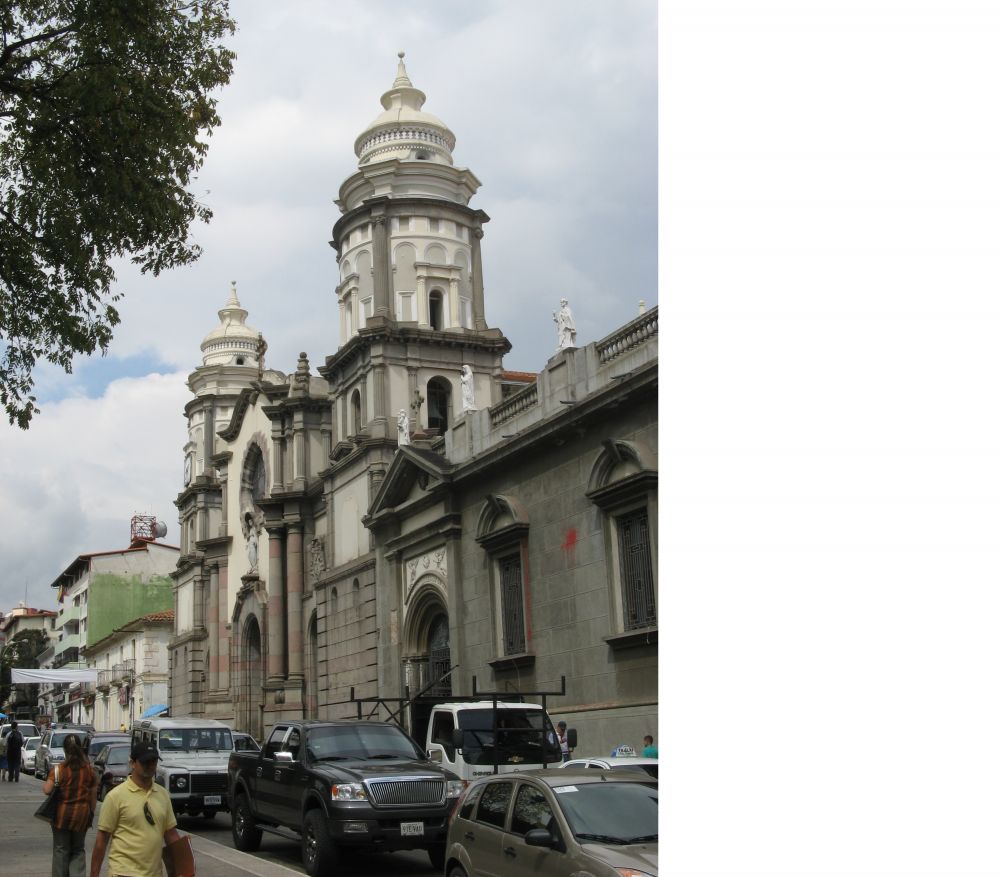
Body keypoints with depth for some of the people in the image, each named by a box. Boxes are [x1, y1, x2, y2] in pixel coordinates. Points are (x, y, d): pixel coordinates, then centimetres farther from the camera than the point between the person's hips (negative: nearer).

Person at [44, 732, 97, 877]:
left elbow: (47, 790, -16)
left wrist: (43, 785, 6)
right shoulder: (90, 770, 0)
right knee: (78, 850, 14)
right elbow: (93, 796, 3)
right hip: (82, 814, 2)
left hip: (62, 813, -2)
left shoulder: (58, 769, -8)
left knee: (60, 850, 11)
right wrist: (91, 813, 14)